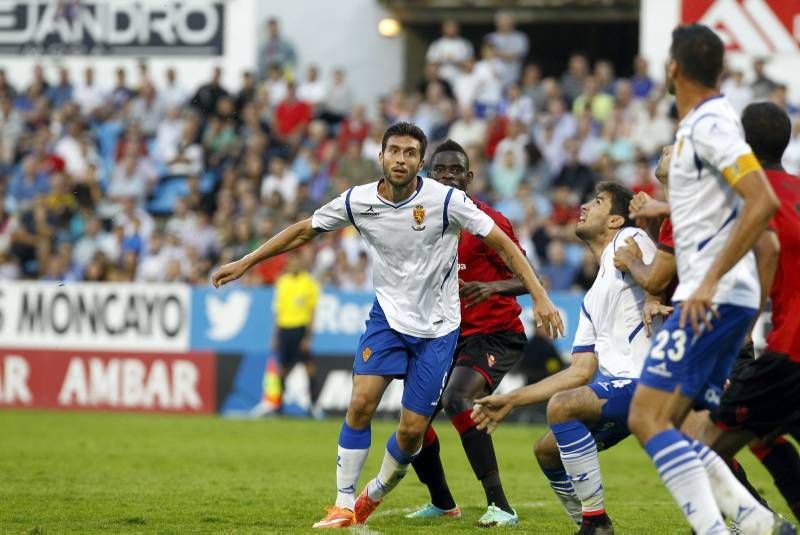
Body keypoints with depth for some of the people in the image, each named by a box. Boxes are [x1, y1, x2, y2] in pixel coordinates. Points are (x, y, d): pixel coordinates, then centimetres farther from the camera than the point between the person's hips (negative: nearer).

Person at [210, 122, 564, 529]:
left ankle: (375, 495, 24)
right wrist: (244, 263, 8)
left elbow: (503, 244, -13)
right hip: (388, 316, 2)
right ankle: (344, 506, -4)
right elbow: (303, 232, 6)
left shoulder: (445, 200, -18)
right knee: (360, 403, -16)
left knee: (413, 430, -4)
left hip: (437, 327, -2)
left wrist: (539, 298, -19)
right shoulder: (358, 202, -9)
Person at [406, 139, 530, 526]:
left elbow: (526, 278, -14)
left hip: (495, 334, -7)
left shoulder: (486, 221, -11)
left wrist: (492, 287, -32)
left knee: (456, 400, -31)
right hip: (451, 335, 7)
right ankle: (442, 503, 28)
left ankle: (500, 506, -30)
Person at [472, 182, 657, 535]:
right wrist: (511, 400, 21)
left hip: (645, 379, -10)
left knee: (561, 406, -28)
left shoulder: (630, 241, 0)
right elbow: (581, 372, 21)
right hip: (617, 384, 10)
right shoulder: (593, 297, 24)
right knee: (547, 451, 10)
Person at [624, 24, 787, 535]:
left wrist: (711, 280, -25)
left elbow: (763, 202, -24)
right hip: (709, 297, 10)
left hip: (714, 298, -10)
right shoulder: (698, 124, 17)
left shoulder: (711, 124, -13)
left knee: (648, 418, -14)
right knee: (664, 426, 8)